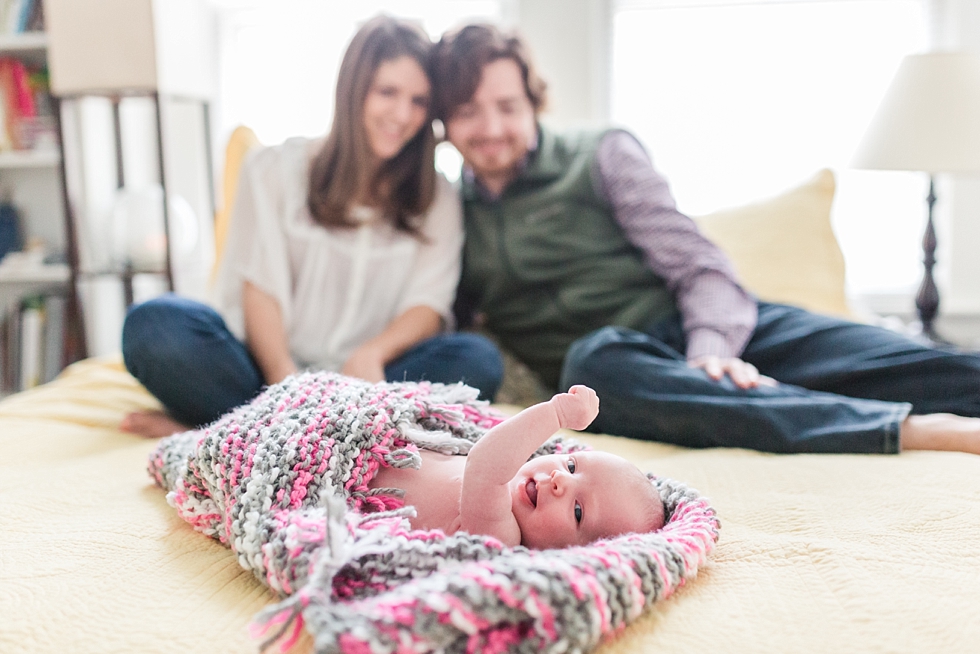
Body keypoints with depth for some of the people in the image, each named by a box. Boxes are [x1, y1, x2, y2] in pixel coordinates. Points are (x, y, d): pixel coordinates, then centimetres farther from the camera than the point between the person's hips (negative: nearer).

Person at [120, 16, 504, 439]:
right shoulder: (275, 170, 9)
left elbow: (429, 305, 1)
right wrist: (286, 385, -21)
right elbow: (260, 289, -2)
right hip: (270, 372, -1)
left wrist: (372, 354, -22)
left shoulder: (437, 200, 14)